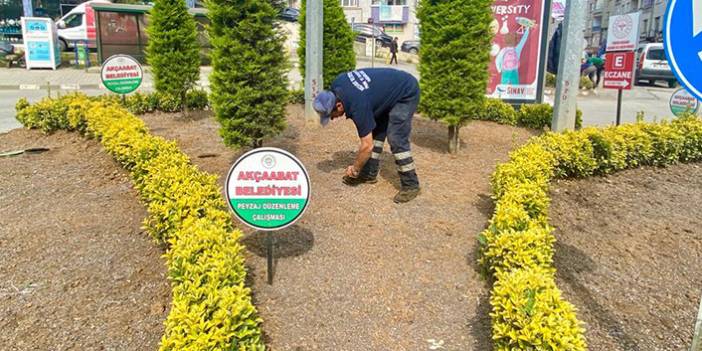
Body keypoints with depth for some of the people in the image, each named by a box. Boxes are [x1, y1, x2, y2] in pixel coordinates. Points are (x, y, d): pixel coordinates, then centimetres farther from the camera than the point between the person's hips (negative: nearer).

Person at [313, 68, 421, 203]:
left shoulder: (358, 106, -33)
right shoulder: (336, 85, -12)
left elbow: (367, 146, -24)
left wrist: (355, 169, -8)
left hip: (407, 93, -10)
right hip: (389, 91, 10)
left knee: (396, 139, -17)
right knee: (374, 132, 7)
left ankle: (411, 185, -9)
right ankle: (369, 174, 15)